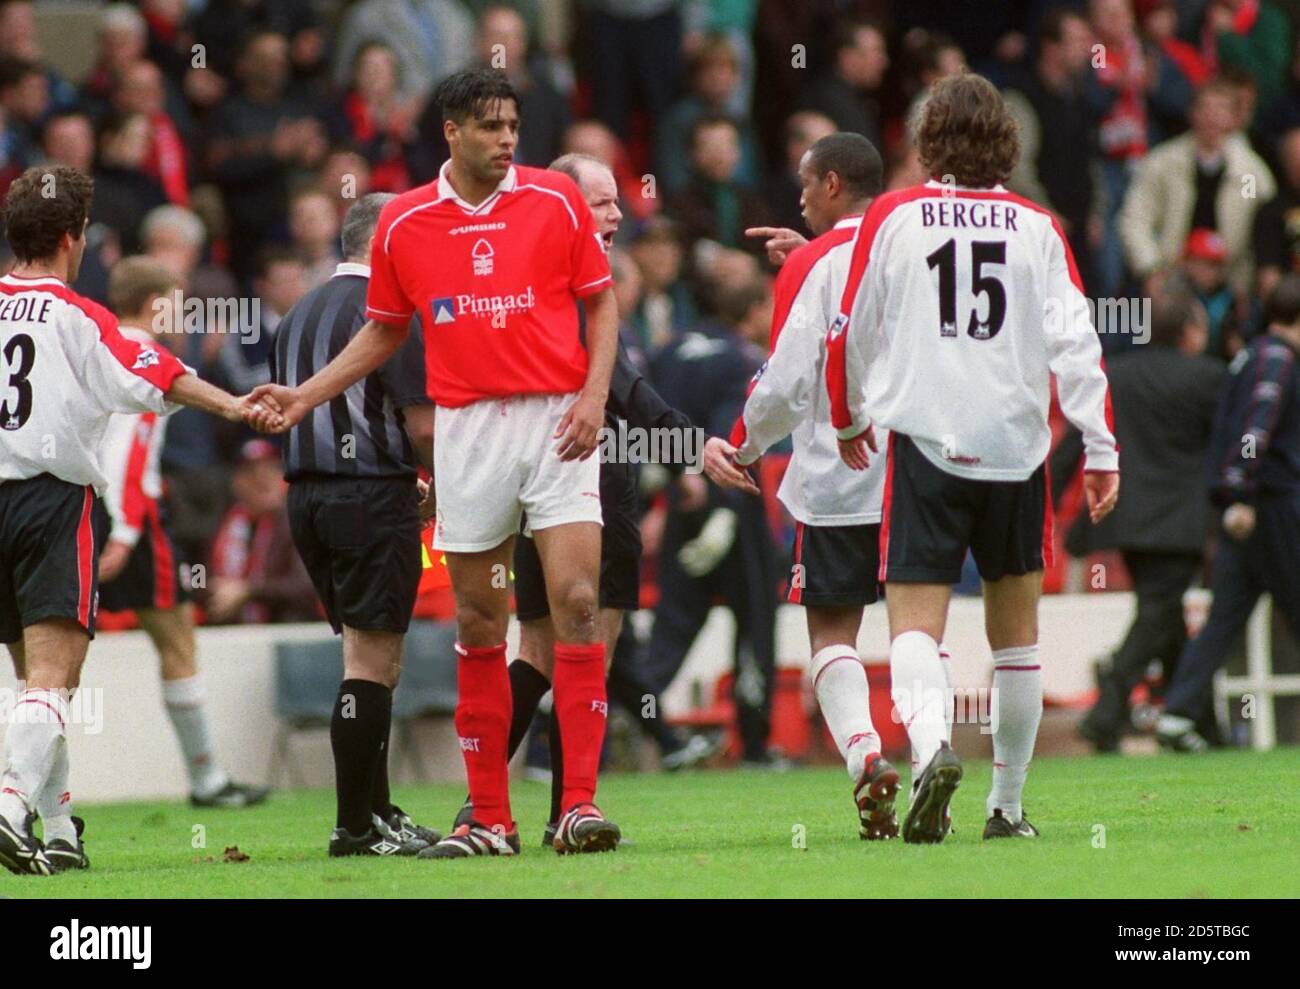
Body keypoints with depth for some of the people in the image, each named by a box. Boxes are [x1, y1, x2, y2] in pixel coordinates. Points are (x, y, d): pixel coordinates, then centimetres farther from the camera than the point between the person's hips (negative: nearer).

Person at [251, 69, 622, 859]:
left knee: (576, 600, -12)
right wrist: (305, 394, 10)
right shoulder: (404, 224, 5)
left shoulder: (557, 200, 0)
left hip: (556, 419, -2)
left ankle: (581, 806, -11)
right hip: (467, 429, 2)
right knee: (479, 623, 4)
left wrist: (594, 396, -7)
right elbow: (386, 329, 18)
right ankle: (490, 820, 9)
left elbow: (602, 300, 6)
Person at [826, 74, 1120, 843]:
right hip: (1015, 447, 2)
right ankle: (1008, 807, 19)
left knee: (915, 621, -6)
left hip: (925, 441, -2)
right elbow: (1073, 338, -3)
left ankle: (932, 743, -35)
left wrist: (849, 420, 23)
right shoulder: (1037, 227, 3)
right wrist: (1101, 448, 0)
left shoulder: (892, 218, 1)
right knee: (1016, 632, 14)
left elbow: (853, 332, 7)